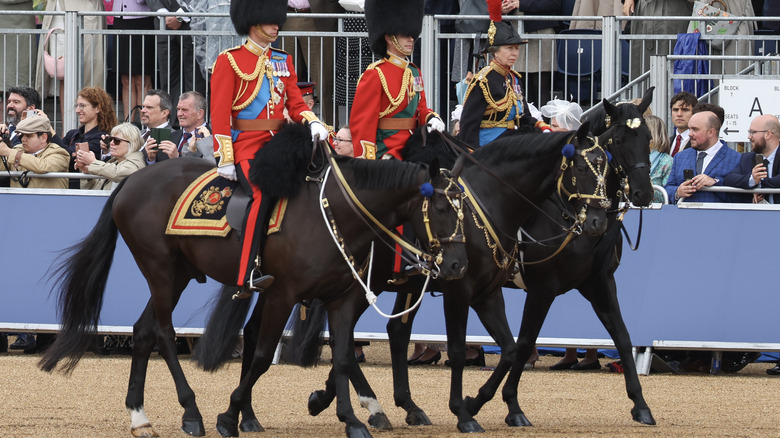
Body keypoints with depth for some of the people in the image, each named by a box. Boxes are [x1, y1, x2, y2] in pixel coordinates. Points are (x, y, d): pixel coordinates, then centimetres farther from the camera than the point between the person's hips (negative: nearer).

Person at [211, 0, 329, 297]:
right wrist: (225, 159, -11)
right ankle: (247, 278, -34)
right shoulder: (230, 61, -1)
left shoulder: (283, 61, 17)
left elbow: (295, 102, 14)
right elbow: (220, 113, -5)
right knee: (262, 194, -28)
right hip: (246, 145, -7)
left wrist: (313, 123, -8)